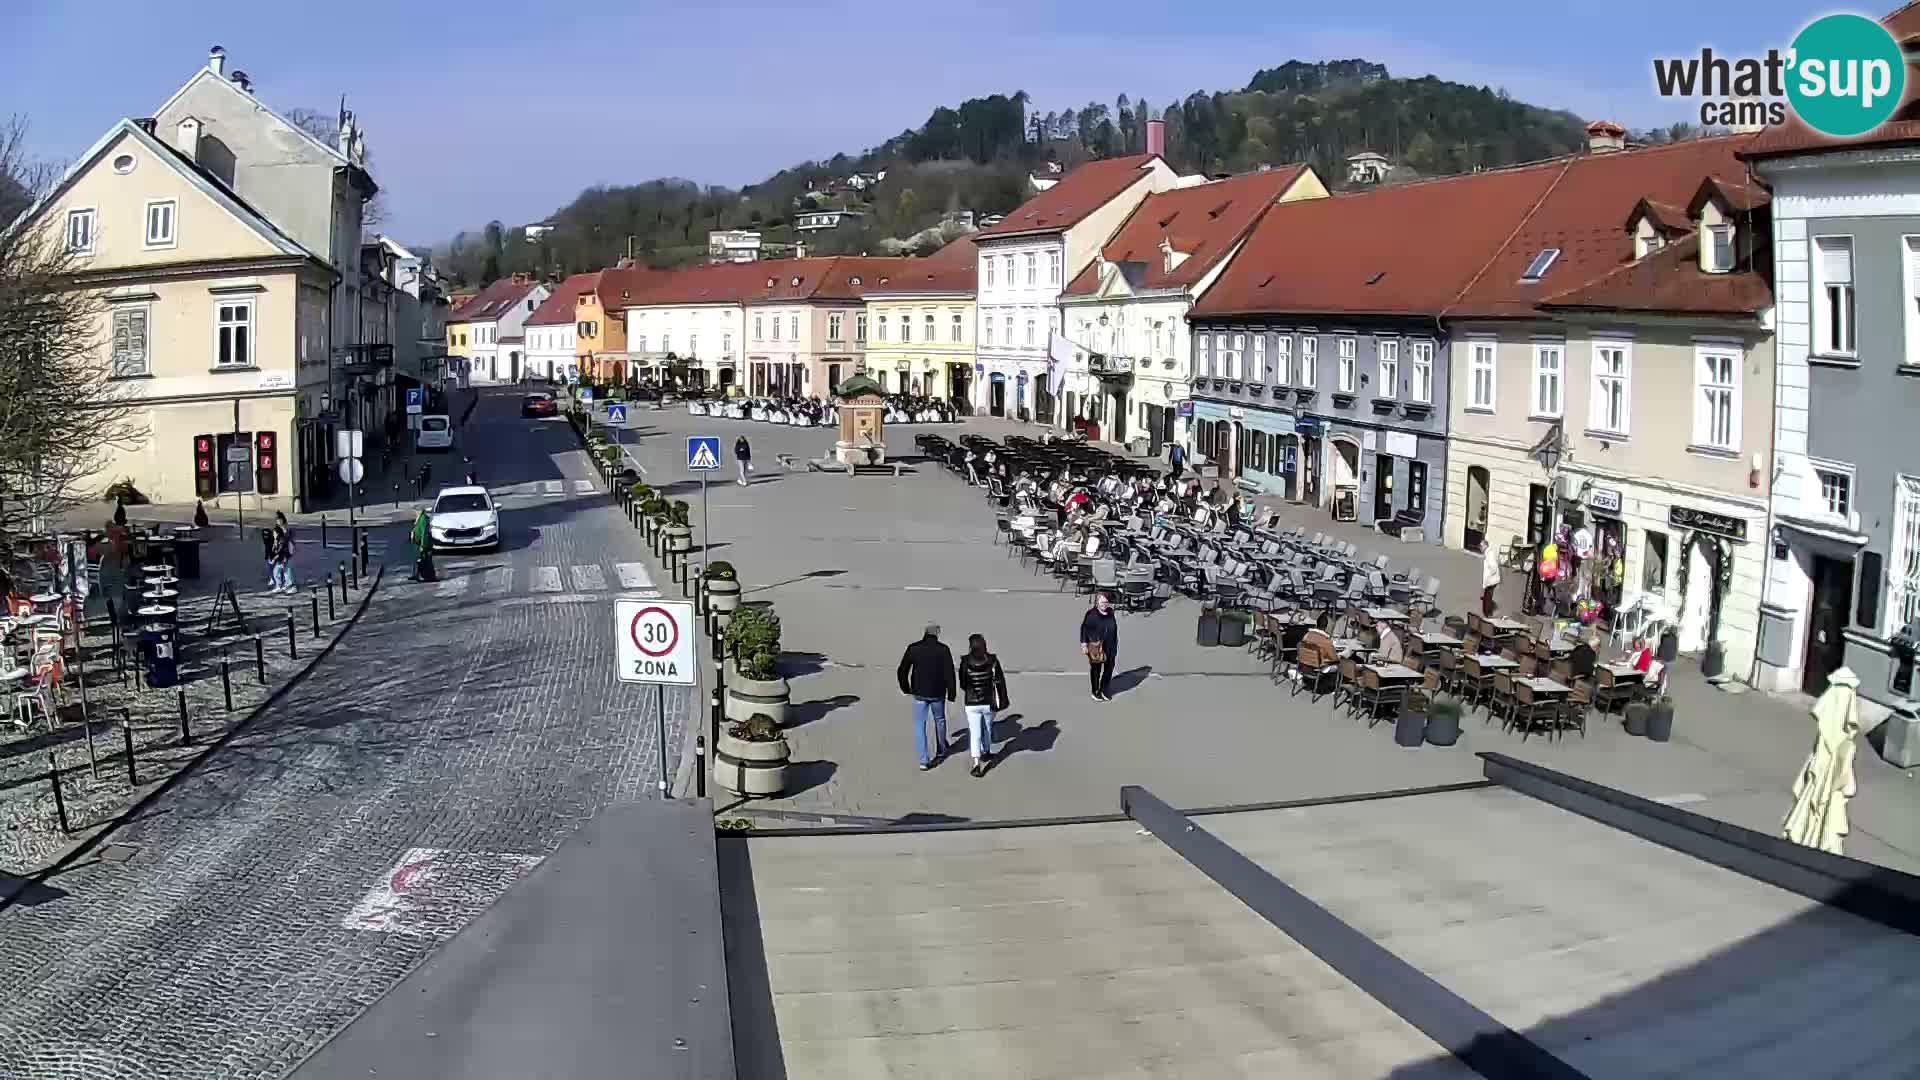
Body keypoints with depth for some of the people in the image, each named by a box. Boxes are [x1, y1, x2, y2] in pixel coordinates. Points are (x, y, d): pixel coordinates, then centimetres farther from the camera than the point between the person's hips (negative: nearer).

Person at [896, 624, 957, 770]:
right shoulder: (943, 649, -10)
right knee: (939, 720, 24)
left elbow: (902, 671, -4)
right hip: (938, 694, 0)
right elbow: (949, 673, -12)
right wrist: (952, 693, 0)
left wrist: (905, 688, 11)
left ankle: (924, 761, 1)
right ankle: (941, 750, 43)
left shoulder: (913, 648, -7)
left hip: (919, 694, 0)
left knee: (920, 726, 8)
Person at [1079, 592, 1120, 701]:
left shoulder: (1110, 613, 2)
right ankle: (1095, 692, 23)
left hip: (1110, 647, 5)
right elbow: (1084, 629, -10)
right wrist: (1084, 644, -13)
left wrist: (1115, 645, 14)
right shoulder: (1091, 614, -13)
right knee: (1096, 670, 9)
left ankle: (1104, 690, 29)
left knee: (1109, 669, 12)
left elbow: (1115, 629, 11)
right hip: (1096, 648, -5)